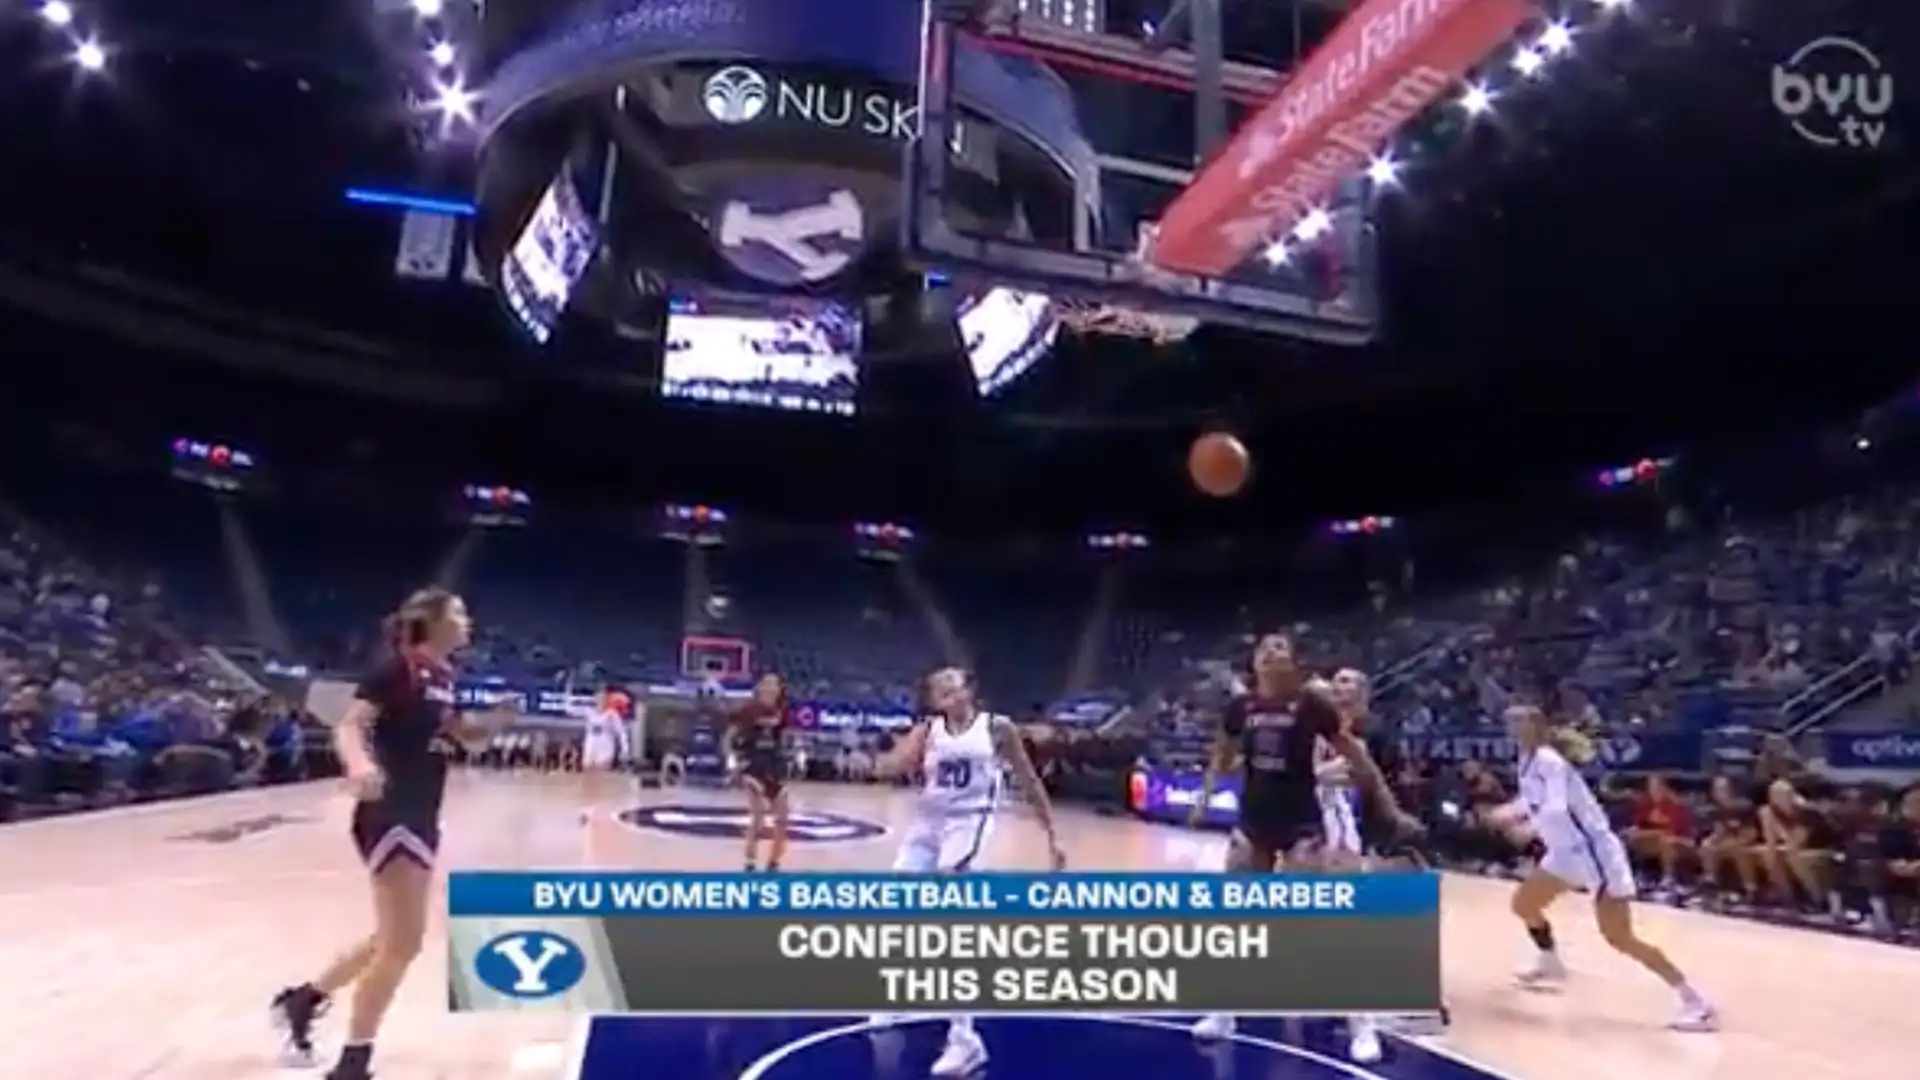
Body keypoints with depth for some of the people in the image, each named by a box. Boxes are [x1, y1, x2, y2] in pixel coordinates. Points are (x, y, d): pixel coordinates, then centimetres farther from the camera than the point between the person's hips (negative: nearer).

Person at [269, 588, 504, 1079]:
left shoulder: (446, 679, 11)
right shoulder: (396, 669, -13)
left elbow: (462, 734, 23)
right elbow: (348, 725, -21)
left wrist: (496, 721, 2)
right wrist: (358, 764, -42)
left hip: (421, 820, 9)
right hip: (389, 817, -9)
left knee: (394, 938, 19)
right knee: (404, 941, -7)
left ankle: (301, 1000, 39)